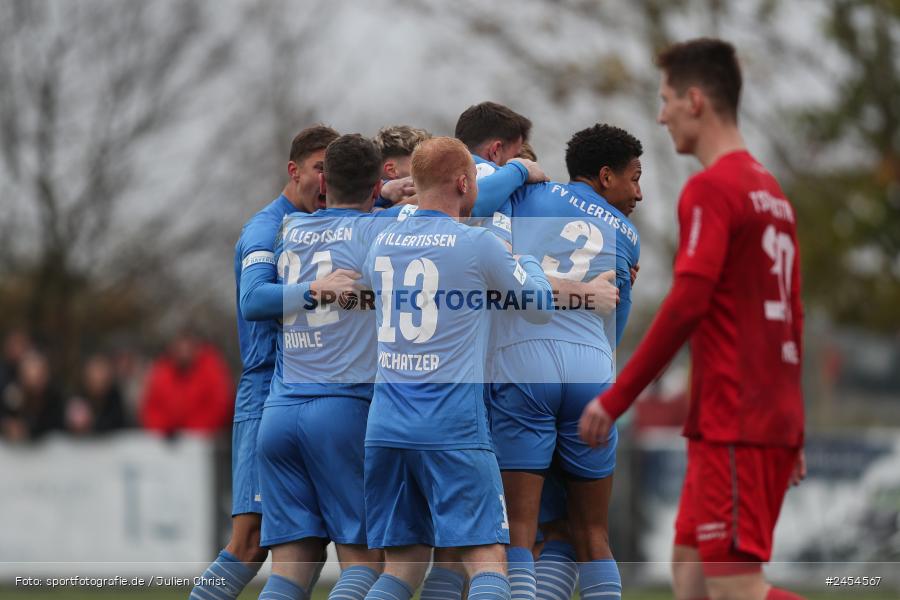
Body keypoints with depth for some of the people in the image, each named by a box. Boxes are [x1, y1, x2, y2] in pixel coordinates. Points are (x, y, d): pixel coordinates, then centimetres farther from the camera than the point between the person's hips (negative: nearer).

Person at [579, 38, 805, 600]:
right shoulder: (771, 191, 16)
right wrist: (792, 430, 24)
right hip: (776, 421, 9)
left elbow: (686, 304, -19)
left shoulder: (710, 189, -10)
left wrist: (615, 400, -14)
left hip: (733, 424, -9)